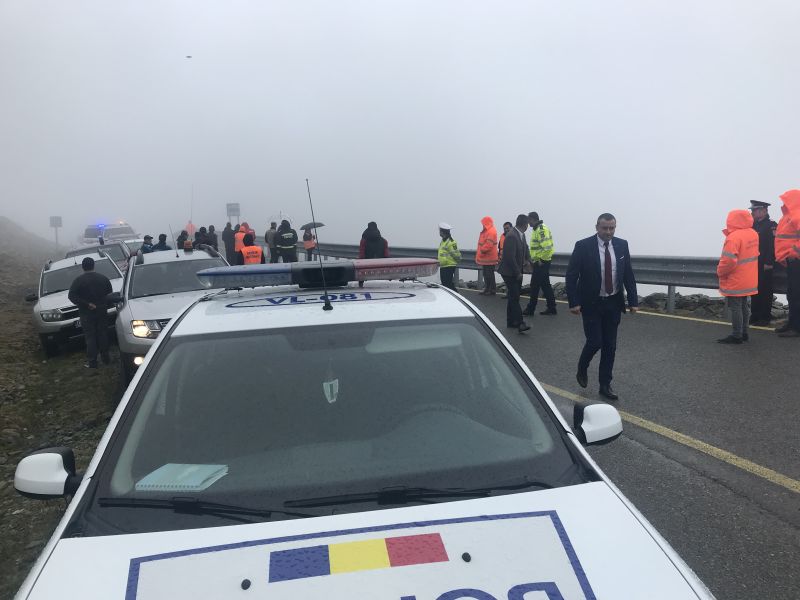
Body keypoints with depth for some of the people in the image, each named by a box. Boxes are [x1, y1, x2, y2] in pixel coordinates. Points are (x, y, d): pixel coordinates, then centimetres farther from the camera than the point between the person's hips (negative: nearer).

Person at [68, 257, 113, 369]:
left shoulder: (79, 280, -10)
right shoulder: (103, 278, 2)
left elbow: (71, 296, -18)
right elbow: (110, 293, 8)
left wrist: (86, 304, -16)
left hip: (87, 314, -3)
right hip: (102, 312, 3)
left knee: (90, 337, 2)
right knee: (103, 334, 13)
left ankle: (92, 362, 5)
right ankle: (105, 358, 19)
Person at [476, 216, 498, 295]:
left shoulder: (491, 232, -16)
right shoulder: (486, 231, 17)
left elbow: (488, 245, -24)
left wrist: (481, 251, -17)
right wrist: (479, 252, 18)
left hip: (489, 258, -10)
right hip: (485, 258, 10)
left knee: (489, 274, -5)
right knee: (486, 274, 15)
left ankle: (492, 290, -1)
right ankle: (487, 288, 22)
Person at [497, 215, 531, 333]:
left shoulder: (521, 234, 7)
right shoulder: (511, 236, -22)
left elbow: (525, 247, 22)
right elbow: (510, 257, -24)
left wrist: (526, 260, 5)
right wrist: (518, 273, -18)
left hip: (516, 272, 10)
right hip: (509, 272, -10)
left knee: (513, 297, 14)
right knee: (514, 297, -13)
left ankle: (511, 321, 23)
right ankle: (520, 323, -17)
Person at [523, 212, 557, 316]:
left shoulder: (542, 229, -16)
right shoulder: (536, 229, 16)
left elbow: (547, 247, -25)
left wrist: (542, 260, -19)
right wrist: (534, 259, 19)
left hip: (541, 263, -10)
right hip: (538, 262, 10)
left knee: (535, 286, -3)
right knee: (545, 285, 12)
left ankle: (530, 309, 5)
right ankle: (551, 308, 17)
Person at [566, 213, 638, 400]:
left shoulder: (622, 245, 1)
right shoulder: (583, 246, -11)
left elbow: (628, 275, 5)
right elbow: (571, 276, -10)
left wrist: (633, 301, -1)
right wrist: (574, 302, -16)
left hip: (613, 303, 4)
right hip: (591, 303, -4)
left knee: (610, 346, 7)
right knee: (595, 342, -6)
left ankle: (605, 385, 18)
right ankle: (582, 369, 24)